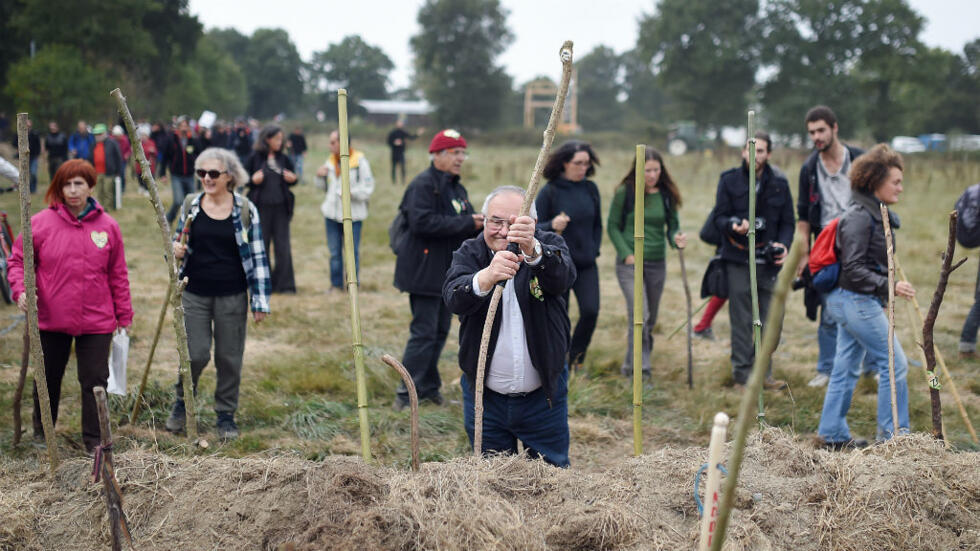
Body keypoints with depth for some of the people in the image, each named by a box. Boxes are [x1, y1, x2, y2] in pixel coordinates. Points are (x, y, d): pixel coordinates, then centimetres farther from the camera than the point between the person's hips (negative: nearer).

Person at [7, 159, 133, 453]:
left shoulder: (107, 226, 1)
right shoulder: (41, 223, -3)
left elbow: (118, 274, 7)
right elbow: (18, 261, 5)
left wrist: (124, 314, 8)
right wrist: (21, 290, -14)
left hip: (96, 321, 0)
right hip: (51, 319, 0)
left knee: (95, 380, 0)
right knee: (48, 378, 14)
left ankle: (94, 441, 12)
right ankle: (41, 434, 34)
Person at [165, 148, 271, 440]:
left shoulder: (246, 210, -2)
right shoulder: (191, 205, 3)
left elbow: (257, 257, 1)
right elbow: (179, 242, 17)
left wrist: (260, 301, -3)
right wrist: (177, 250, -9)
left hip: (232, 296, -1)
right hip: (195, 293, 1)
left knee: (229, 357, 6)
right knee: (195, 354, -3)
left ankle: (226, 415, 22)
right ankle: (182, 401, 26)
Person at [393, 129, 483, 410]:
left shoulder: (457, 189, 17)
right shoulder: (423, 185, -13)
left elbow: (467, 222, 20)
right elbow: (422, 221, -26)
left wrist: (479, 222, -4)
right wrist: (467, 224, -24)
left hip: (449, 271, 9)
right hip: (425, 269, -9)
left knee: (440, 331, 13)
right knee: (424, 332, -8)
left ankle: (428, 387, 22)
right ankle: (408, 391, -2)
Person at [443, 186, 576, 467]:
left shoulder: (549, 245, -5)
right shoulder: (469, 252, -3)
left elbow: (563, 277, -29)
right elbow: (455, 299, -24)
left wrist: (532, 249, -51)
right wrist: (487, 277, -47)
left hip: (543, 399, -1)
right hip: (485, 399, 1)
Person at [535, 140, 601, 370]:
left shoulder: (590, 189, 4)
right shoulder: (549, 191, -9)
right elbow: (533, 228, -8)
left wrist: (593, 251, 7)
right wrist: (551, 226, -28)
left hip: (586, 265, 3)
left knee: (590, 311, -10)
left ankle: (576, 356, 14)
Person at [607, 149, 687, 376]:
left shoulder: (667, 195, 1)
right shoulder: (625, 192, -7)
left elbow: (672, 226, 7)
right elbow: (612, 226, -1)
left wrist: (676, 238, -17)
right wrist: (626, 254, -11)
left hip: (657, 263, 4)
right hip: (629, 263, -4)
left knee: (650, 320, 10)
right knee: (639, 316, -16)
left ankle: (630, 364, 26)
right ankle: (640, 366, -10)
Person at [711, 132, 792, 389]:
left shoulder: (779, 183, 9)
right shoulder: (729, 180, 1)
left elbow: (787, 221, 12)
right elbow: (719, 217, 0)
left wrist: (783, 244, -7)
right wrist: (732, 226, -22)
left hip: (769, 261, 3)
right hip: (738, 260, -3)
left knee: (770, 320, 6)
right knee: (741, 321, -1)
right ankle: (742, 375, 7)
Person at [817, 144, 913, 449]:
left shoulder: (875, 215, 13)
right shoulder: (858, 217, -18)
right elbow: (853, 269, -21)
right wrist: (889, 286, -23)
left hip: (849, 301, 10)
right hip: (856, 300, -10)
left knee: (846, 368, 13)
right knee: (895, 363, -5)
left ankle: (833, 434, 20)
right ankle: (893, 433, 2)